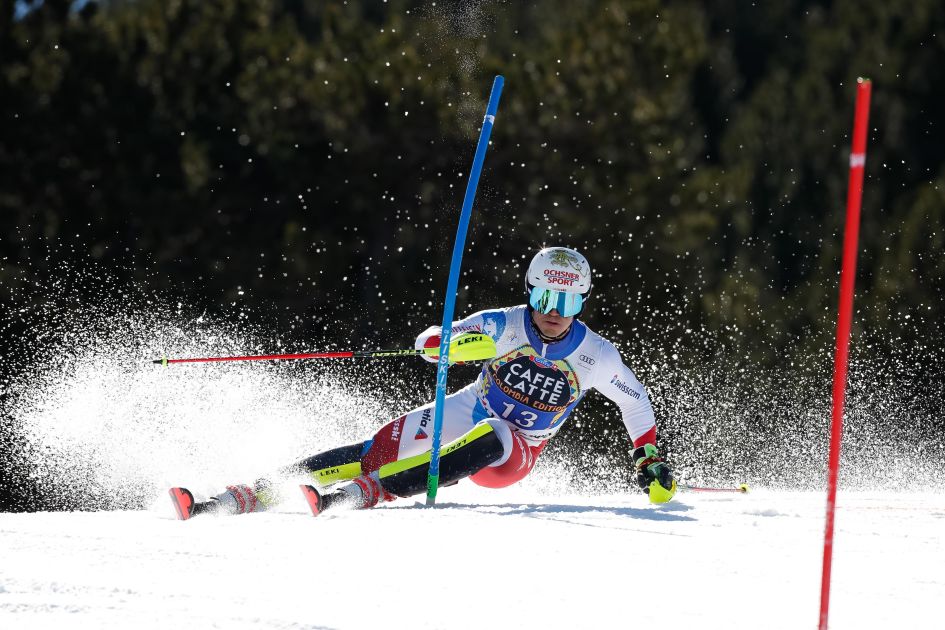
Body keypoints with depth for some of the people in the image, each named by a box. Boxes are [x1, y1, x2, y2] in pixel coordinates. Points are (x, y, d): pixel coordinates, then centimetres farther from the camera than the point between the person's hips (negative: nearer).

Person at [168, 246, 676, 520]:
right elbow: (431, 341, -20)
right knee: (382, 448, -22)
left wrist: (650, 460, 7)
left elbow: (635, 400, 9)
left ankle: (367, 492, -47)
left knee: (488, 441, -39)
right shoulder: (505, 325, -11)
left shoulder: (595, 356, -10)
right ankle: (255, 494, -26)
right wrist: (455, 343, -43)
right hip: (465, 414, 1)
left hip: (513, 453, -1)